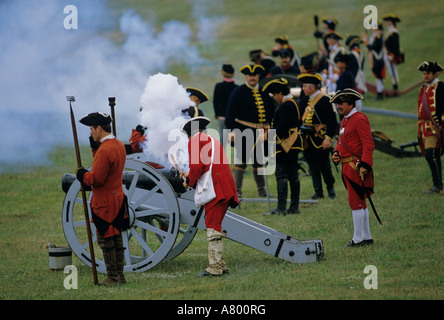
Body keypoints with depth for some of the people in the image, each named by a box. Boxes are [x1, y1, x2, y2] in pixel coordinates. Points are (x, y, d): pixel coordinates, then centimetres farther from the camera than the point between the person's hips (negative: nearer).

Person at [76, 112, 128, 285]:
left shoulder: (104, 150, -22)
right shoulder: (119, 145, 9)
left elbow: (97, 179, -23)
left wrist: (82, 175, -6)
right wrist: (95, 147, 10)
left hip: (105, 202, -10)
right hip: (117, 197, 10)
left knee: (105, 239, -3)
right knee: (116, 237, 15)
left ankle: (112, 277, 0)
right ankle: (119, 275, 19)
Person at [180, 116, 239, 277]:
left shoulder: (195, 141, -1)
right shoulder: (213, 141, 26)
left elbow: (197, 166, -12)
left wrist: (189, 182, 5)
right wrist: (190, 175, 39)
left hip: (215, 189, -9)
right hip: (225, 189, 9)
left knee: (213, 227, -9)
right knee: (215, 226, 14)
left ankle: (215, 268, -13)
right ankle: (221, 265, 15)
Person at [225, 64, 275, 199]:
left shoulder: (264, 92, 12)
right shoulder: (238, 92, -3)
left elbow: (271, 111, 23)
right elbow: (230, 113, -7)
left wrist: (268, 126, 12)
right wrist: (232, 131, -13)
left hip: (261, 132, 5)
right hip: (244, 132, -5)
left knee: (259, 161, 14)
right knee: (241, 161, -5)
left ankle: (261, 190, 24)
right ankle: (237, 191, -1)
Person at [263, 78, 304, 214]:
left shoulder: (284, 107, -17)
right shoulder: (294, 104, 14)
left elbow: (282, 128, -23)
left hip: (284, 146, -10)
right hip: (293, 146, 10)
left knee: (281, 177, -7)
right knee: (293, 177, 11)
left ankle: (281, 207, -9)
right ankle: (294, 207, 13)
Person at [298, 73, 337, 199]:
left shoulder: (325, 100, -10)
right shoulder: (305, 101, 11)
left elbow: (332, 122, -12)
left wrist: (328, 138, -20)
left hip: (320, 140, -6)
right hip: (308, 140, 6)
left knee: (324, 164, -3)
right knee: (312, 165, 7)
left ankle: (330, 187, 19)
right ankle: (318, 192, 13)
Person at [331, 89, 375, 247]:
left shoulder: (359, 119, -14)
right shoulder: (345, 120, 16)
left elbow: (368, 145, -19)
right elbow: (341, 141, 27)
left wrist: (364, 166, -26)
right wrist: (336, 154, 7)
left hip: (356, 166, -10)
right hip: (347, 167, 10)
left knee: (356, 202, -7)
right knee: (360, 202, 14)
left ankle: (358, 239, -3)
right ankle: (366, 237, 21)